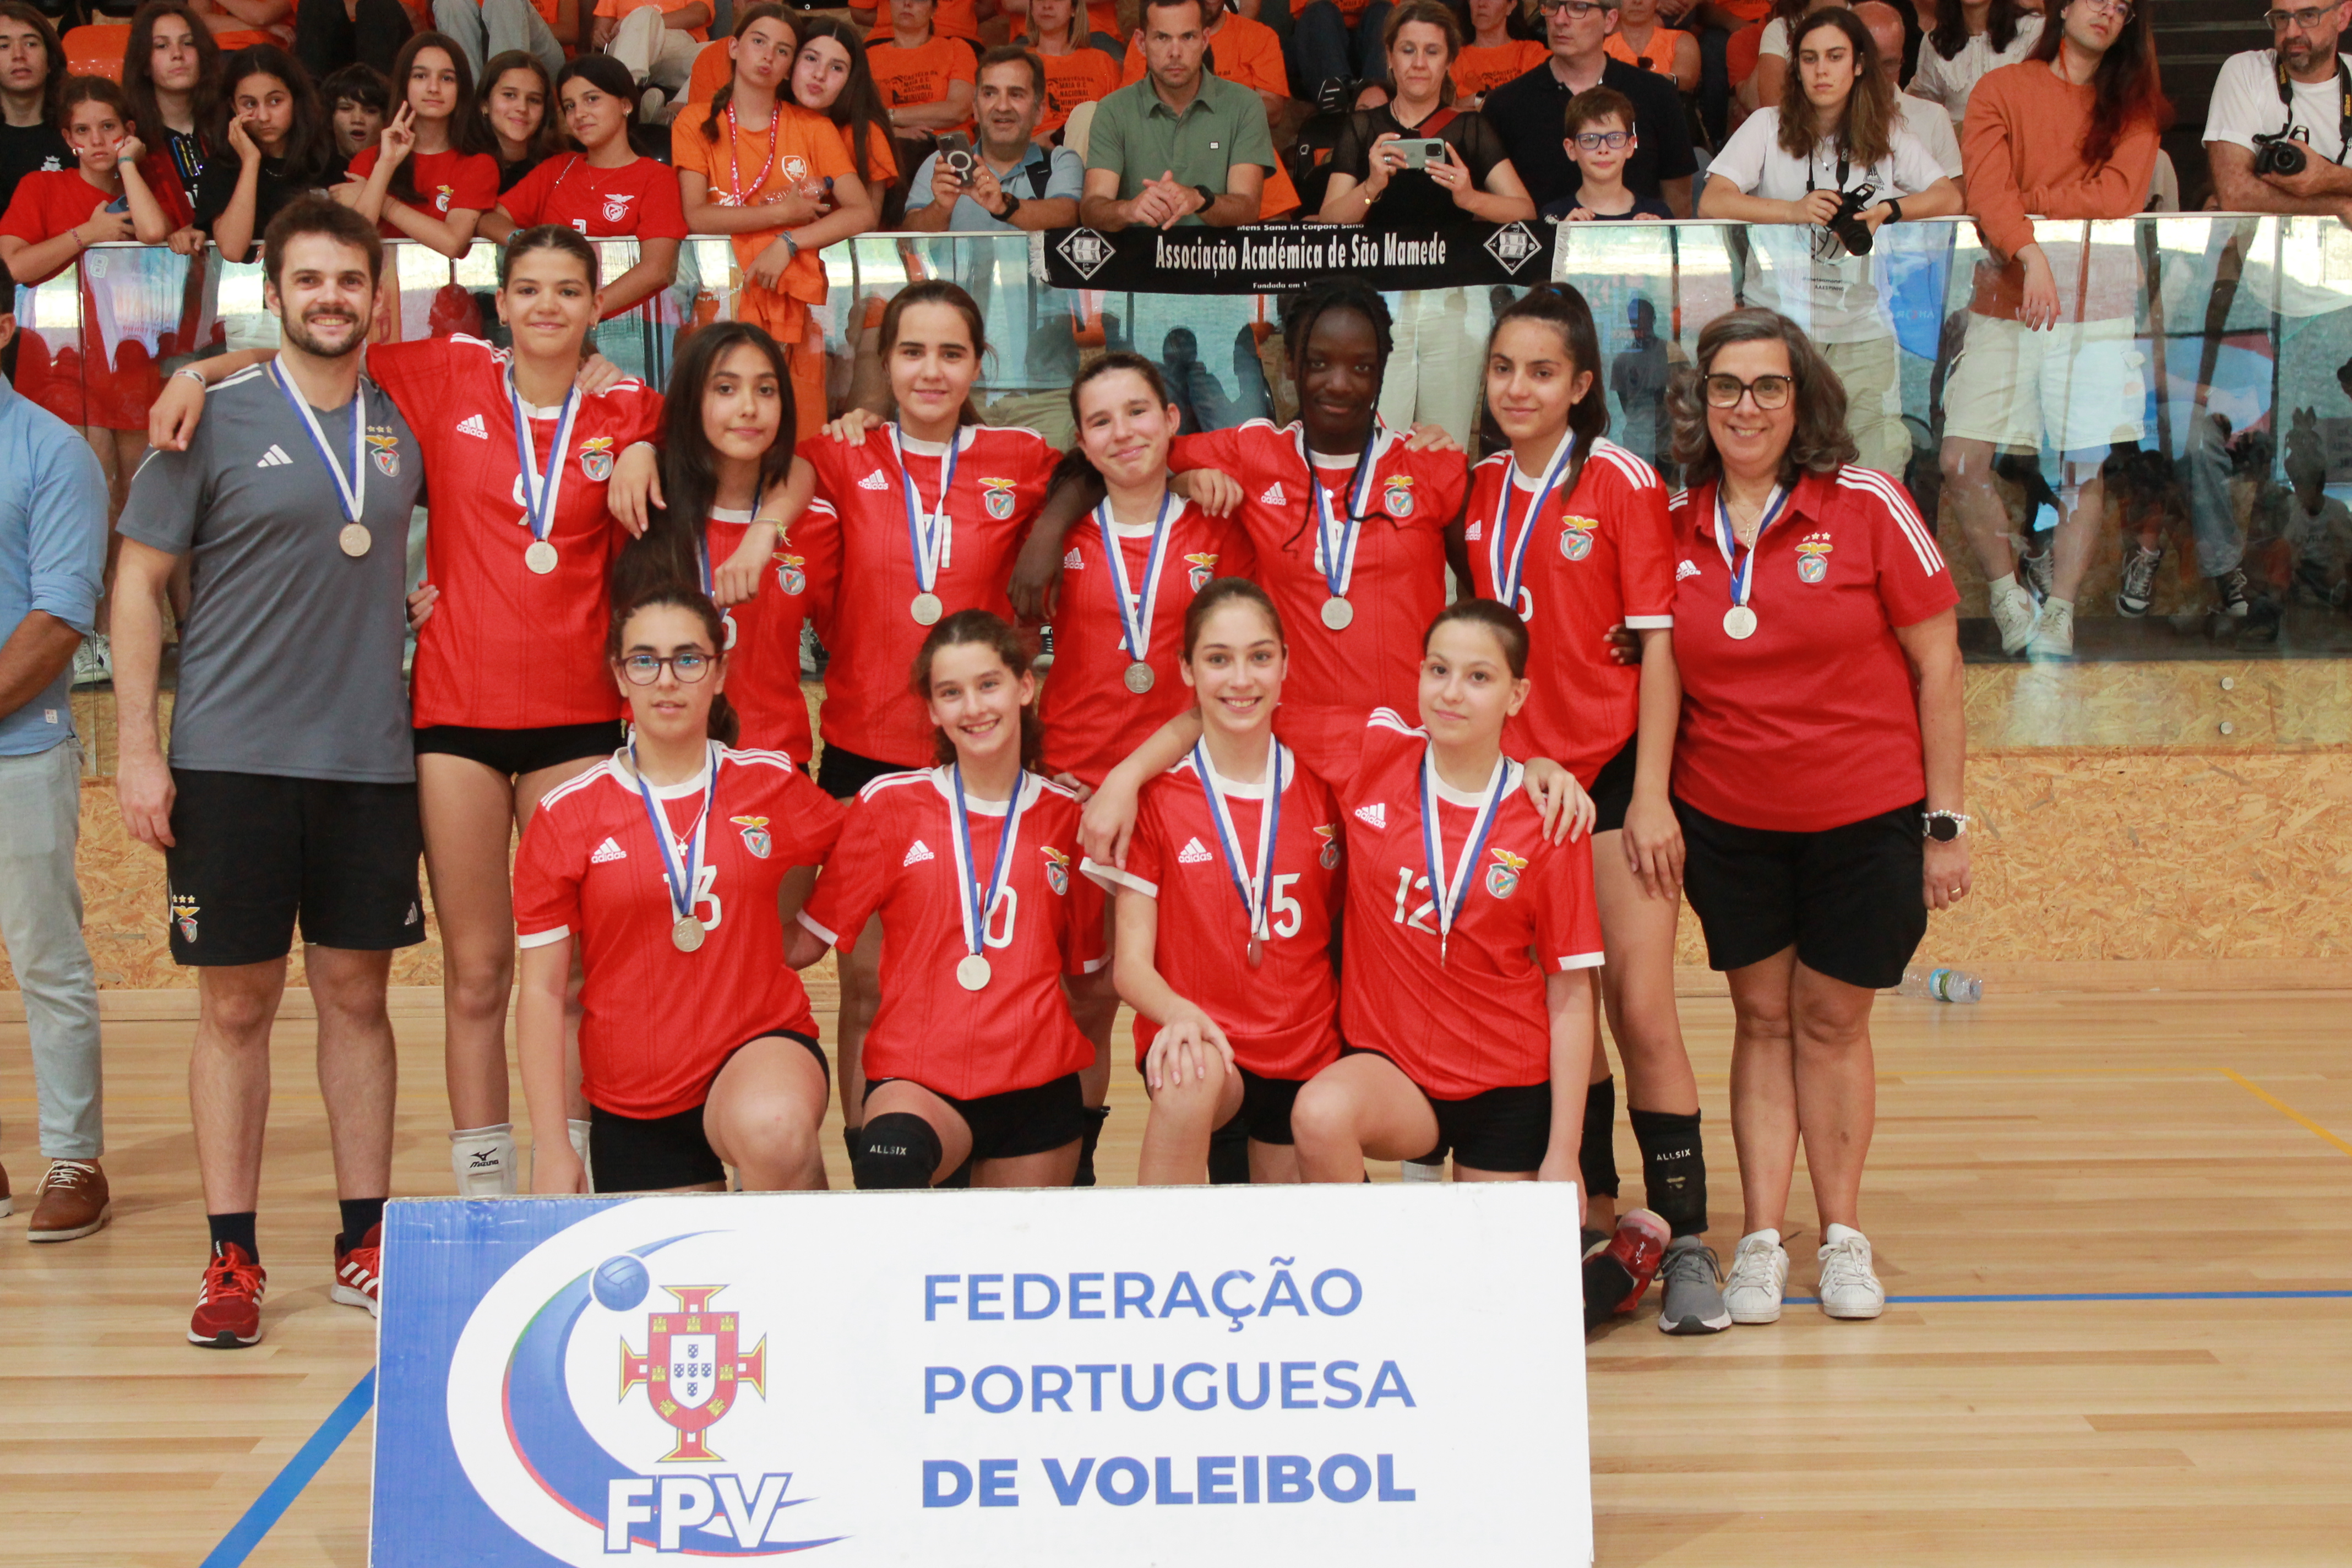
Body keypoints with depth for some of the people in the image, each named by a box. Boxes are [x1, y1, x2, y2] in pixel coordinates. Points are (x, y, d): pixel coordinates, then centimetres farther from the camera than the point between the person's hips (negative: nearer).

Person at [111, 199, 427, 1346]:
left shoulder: (403, 425, 8)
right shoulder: (215, 421, -1)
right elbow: (139, 581, -1)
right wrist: (138, 746, -7)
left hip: (370, 756, 3)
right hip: (232, 758, -3)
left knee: (357, 993, 8)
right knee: (236, 1005, 2)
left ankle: (365, 1240, 16)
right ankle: (231, 1257, 10)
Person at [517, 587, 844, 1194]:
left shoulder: (772, 783, 1)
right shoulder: (566, 814, -1)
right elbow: (542, 989, 0)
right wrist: (551, 1149, -3)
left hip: (761, 1048, -1)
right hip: (634, 1100, 2)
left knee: (773, 1130, -34)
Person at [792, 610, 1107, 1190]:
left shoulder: (1067, 817, 9)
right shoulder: (890, 803, 4)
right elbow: (805, 942, 3)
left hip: (1037, 1086, 4)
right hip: (918, 1078, -3)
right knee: (894, 1155, -36)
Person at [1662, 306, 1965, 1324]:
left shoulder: (1866, 505, -9)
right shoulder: (1677, 527, 0)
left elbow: (1937, 665, -6)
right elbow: (1663, 674, 9)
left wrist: (1945, 822, -6)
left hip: (1868, 817, -2)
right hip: (1725, 819, 2)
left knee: (1832, 1021, 6)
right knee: (1762, 1018, 8)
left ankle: (1843, 1236, 20)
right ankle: (1760, 1242, 13)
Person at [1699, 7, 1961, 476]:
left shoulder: (1887, 134, 11)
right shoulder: (1770, 126, 4)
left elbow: (1950, 197, 3)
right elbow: (1712, 203, -8)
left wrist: (1889, 210, -16)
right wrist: (1795, 211, -21)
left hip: (1863, 330, 2)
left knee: (1880, 477, -3)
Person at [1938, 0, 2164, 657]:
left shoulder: (2134, 103, 13)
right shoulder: (2002, 90, 7)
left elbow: (2120, 197, -3)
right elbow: (1986, 189, -8)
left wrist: (2024, 202, -7)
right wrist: (2029, 251, -24)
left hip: (2097, 299, 1)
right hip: (2005, 298, -1)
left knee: (2086, 467, -2)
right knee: (1961, 462, -9)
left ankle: (2059, 613, 11)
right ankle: (2007, 593, 10)